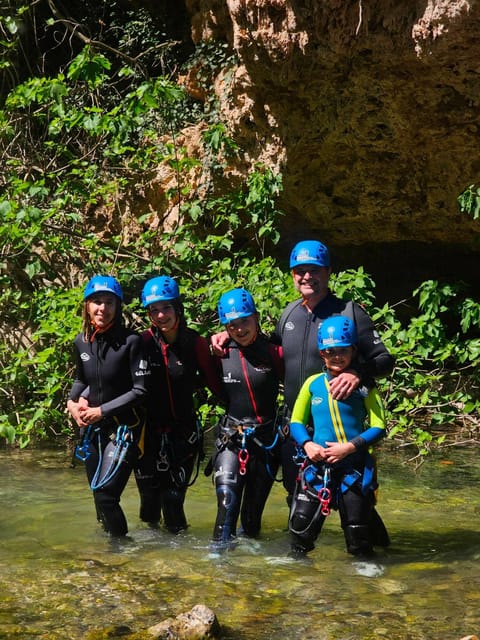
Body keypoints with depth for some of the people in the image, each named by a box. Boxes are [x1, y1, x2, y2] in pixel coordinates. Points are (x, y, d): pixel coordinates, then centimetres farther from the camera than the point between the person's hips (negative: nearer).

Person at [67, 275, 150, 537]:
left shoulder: (131, 341, -15)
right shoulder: (81, 342, 2)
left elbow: (140, 391, -15)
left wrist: (102, 411, -15)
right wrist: (72, 402, 0)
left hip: (124, 428, -6)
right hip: (92, 428, 6)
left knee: (106, 495, -13)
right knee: (99, 495, 14)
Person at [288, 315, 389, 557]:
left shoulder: (363, 386, -2)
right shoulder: (313, 383, 5)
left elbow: (378, 427, -5)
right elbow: (296, 422, 9)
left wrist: (349, 447, -17)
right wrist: (307, 444, -10)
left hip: (355, 466, -2)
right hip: (317, 464, 2)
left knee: (358, 541, 5)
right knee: (301, 526, -1)